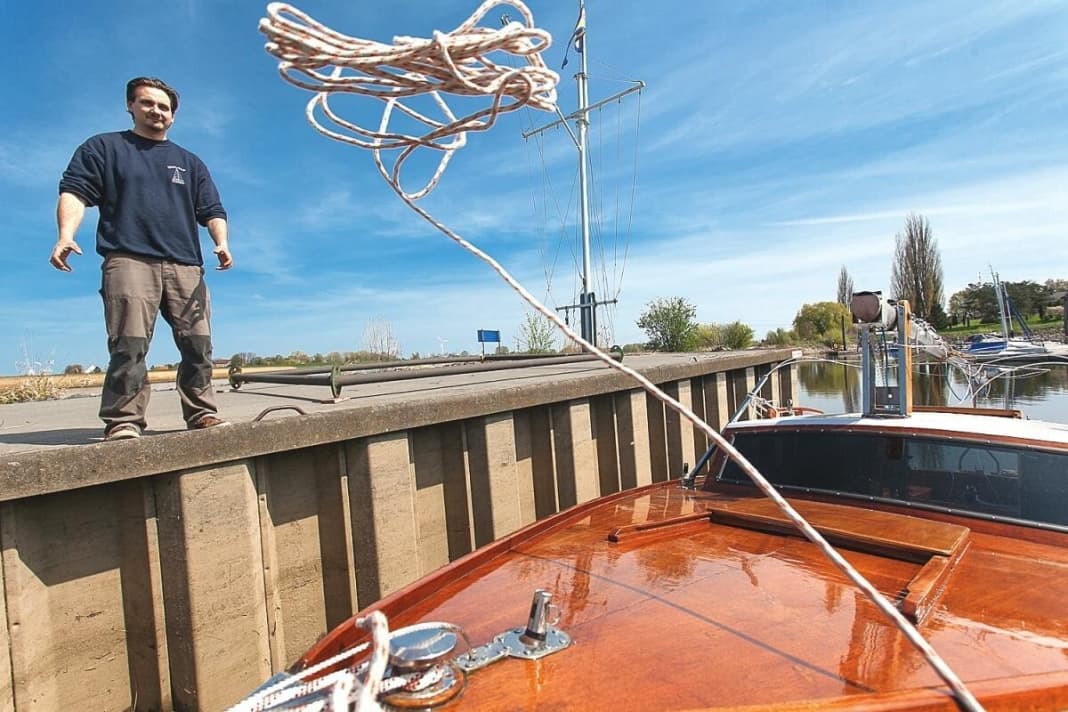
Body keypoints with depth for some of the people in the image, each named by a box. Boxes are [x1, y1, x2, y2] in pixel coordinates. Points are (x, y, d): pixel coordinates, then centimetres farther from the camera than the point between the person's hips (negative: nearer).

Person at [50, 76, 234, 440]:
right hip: (129, 261, -2)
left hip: (185, 266, 3)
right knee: (129, 345, -14)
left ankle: (201, 412, 1)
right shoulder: (104, 147, 20)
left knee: (198, 344, -6)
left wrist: (222, 242, -3)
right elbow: (74, 192, 8)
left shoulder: (189, 162, 27)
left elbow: (212, 210, 19)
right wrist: (66, 234, -11)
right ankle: (123, 421, -11)